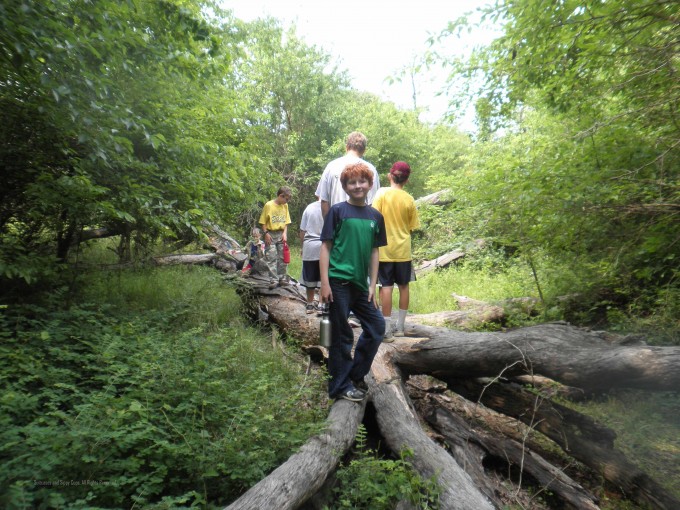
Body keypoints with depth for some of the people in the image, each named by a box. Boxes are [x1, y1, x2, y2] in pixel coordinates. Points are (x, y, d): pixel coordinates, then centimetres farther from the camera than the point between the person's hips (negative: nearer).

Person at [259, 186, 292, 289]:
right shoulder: (268, 205, -10)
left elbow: (286, 221, 11)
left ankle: (283, 278, 16)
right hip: (270, 235, -5)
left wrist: (285, 233, 0)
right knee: (271, 258, -7)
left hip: (281, 234, 5)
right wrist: (266, 233, -13)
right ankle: (274, 280, -4)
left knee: (283, 257, 8)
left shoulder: (285, 206, 6)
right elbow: (263, 222, -7)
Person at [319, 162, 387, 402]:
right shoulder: (337, 211, -3)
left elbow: (374, 252, 12)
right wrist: (325, 282, -12)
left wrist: (372, 286, 7)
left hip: (361, 284, 6)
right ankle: (340, 386, 20)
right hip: (339, 282, -5)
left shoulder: (375, 216, 10)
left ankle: (355, 376, 28)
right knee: (342, 335, 3)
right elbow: (326, 246, -5)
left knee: (377, 326, 10)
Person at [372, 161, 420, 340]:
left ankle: (387, 329, 2)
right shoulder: (409, 200, 0)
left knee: (387, 286, 1)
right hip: (403, 249, 2)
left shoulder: (382, 193, -7)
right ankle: (399, 327, 21)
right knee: (403, 286, 13)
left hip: (385, 249, -2)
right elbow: (411, 227, 5)